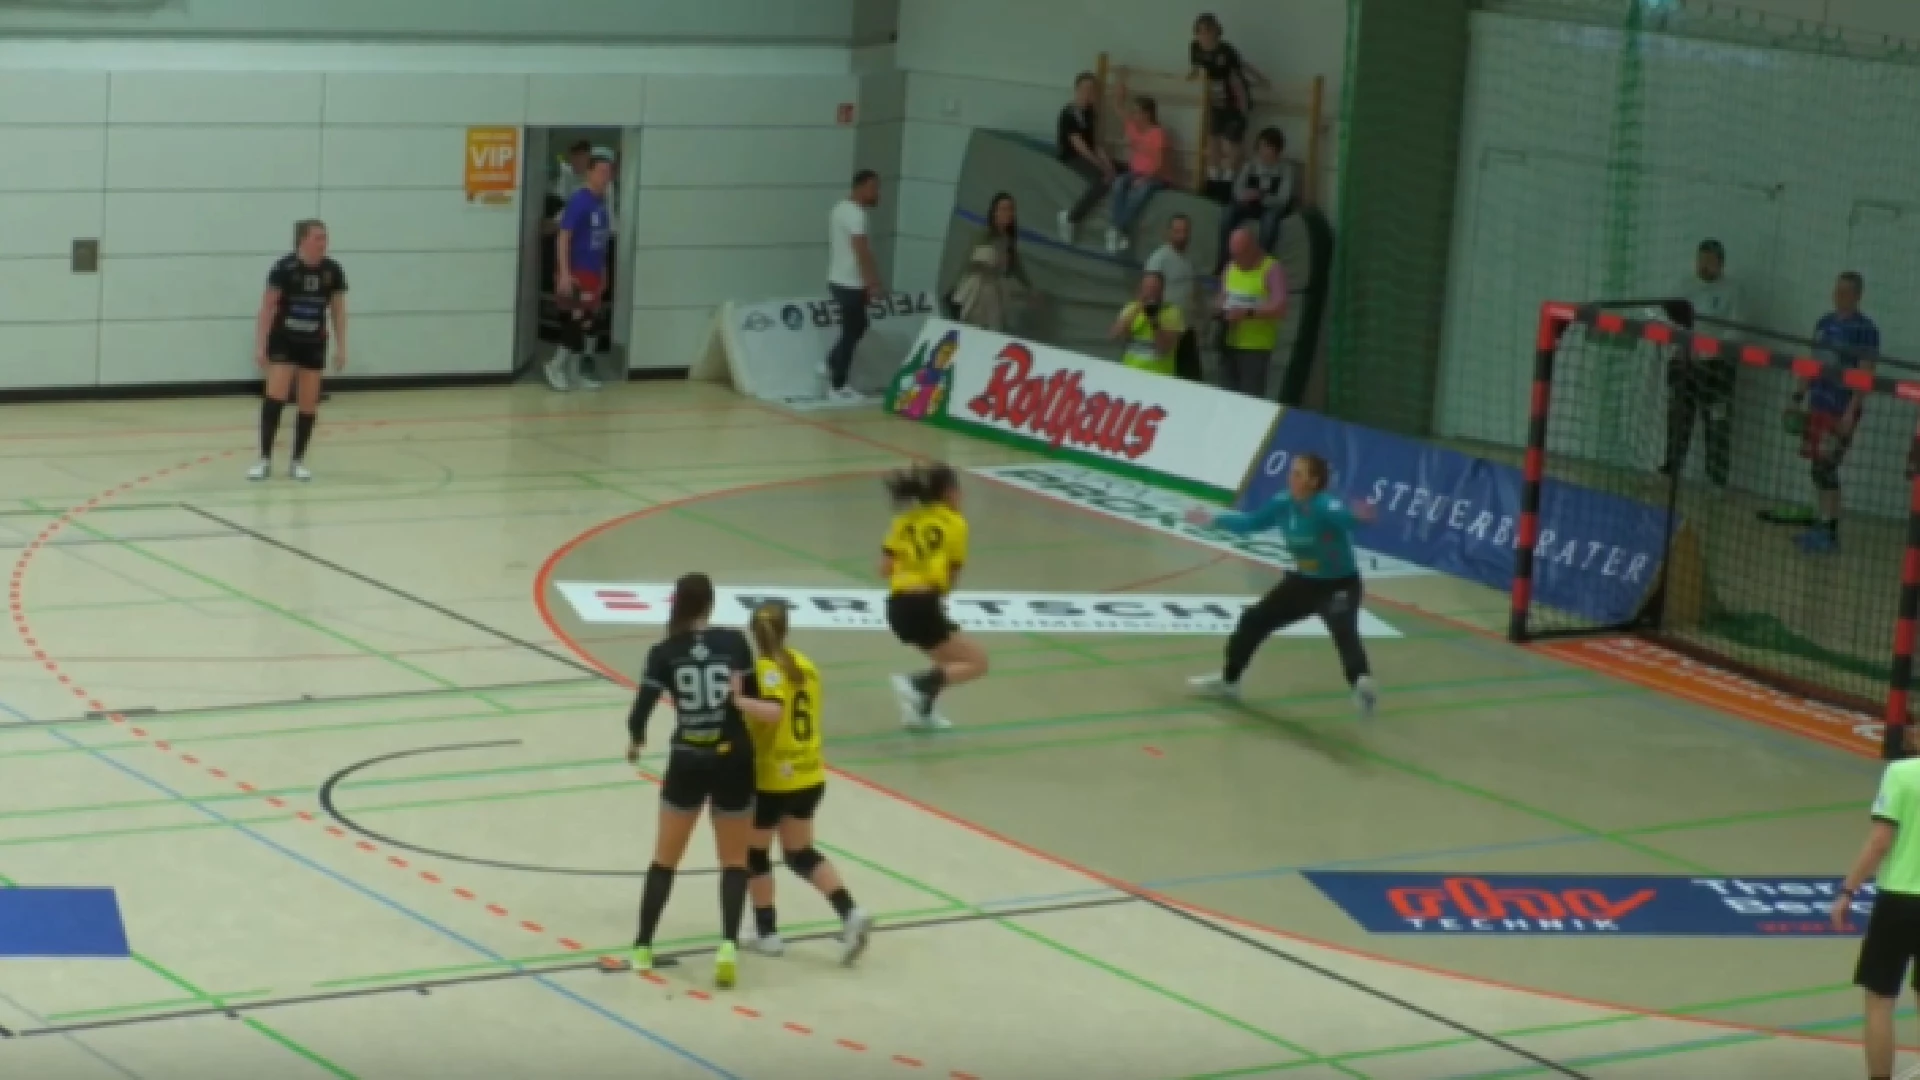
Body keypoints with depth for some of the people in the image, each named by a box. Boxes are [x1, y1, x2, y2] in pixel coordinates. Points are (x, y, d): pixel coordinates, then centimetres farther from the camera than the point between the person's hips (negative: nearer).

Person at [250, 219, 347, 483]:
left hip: (313, 345, 4)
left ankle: (298, 462, 13)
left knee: (309, 404, 3)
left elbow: (338, 310, 6)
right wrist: (260, 346, -14)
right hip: (283, 342, -4)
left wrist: (341, 348, 2)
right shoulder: (284, 268, -15)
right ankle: (265, 460, -8)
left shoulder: (333, 271, -4)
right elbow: (268, 308, -11)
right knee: (275, 397, -14)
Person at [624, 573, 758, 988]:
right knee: (735, 860, 10)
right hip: (732, 761, 0)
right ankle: (729, 944, -8)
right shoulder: (734, 642, -5)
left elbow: (640, 713, -9)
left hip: (687, 763, 0)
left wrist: (636, 740, 12)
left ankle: (643, 947, 18)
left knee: (665, 858, 15)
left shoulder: (664, 653, -6)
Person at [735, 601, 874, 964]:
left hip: (771, 778, -7)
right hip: (809, 775, 7)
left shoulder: (766, 669, -17)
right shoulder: (805, 666, 6)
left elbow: (772, 711, -35)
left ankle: (767, 933, 18)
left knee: (754, 852, 14)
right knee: (801, 853, 18)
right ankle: (850, 914, 1)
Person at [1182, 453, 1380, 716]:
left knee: (1343, 630, -36)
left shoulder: (1326, 506, -29)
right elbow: (1250, 523, 10)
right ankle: (1228, 680, 37)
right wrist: (1214, 521, 16)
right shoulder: (1284, 504, -8)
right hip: (1304, 582, 8)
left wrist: (1358, 515, -74)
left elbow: (1345, 516, -51)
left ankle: (1362, 683, -59)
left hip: (1340, 585, -8)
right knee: (1254, 620, 15)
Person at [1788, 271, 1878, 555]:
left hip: (1842, 410, -7)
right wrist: (1799, 398, 16)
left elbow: (1865, 375, -13)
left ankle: (1831, 532, -4)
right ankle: (1821, 525, 16)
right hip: (1817, 404, 7)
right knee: (1818, 468, 8)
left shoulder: (1866, 330, -10)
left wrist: (1852, 411, -19)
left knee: (1826, 468, -10)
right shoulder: (1824, 323, 12)